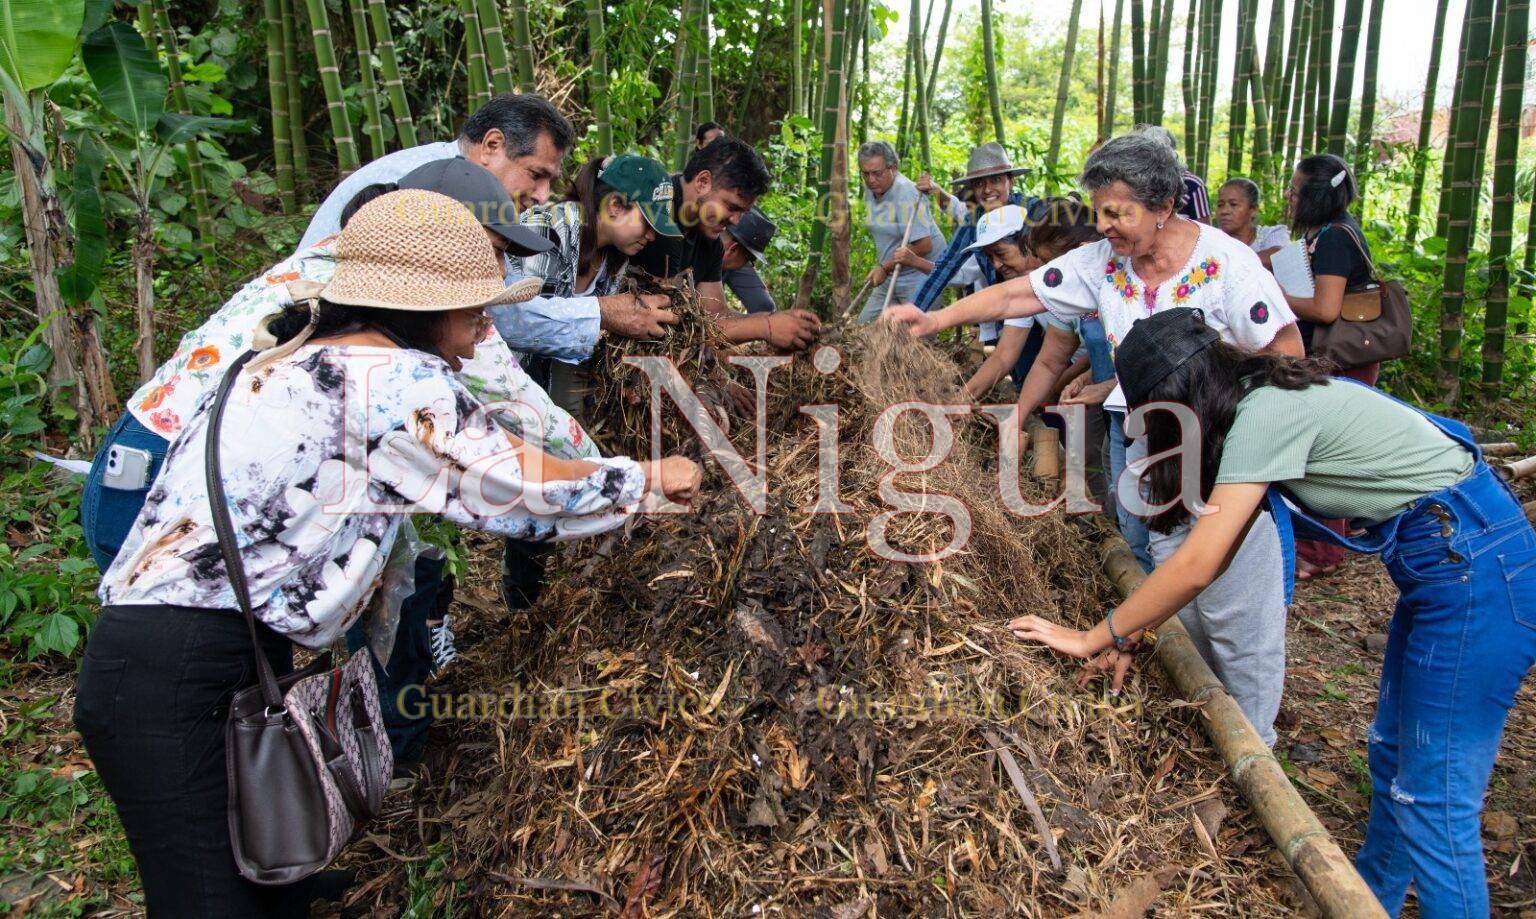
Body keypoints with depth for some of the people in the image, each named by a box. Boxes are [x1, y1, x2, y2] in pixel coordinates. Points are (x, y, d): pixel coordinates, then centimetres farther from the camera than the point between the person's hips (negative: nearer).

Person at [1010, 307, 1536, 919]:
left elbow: (1197, 565, -22)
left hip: (1476, 569, -10)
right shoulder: (1262, 403, 7)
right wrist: (1128, 638, 8)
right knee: (1393, 758, 19)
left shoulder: (1267, 412, -21)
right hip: (1447, 563, 10)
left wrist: (1094, 638, -12)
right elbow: (1216, 553, 9)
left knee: (1434, 805, -4)